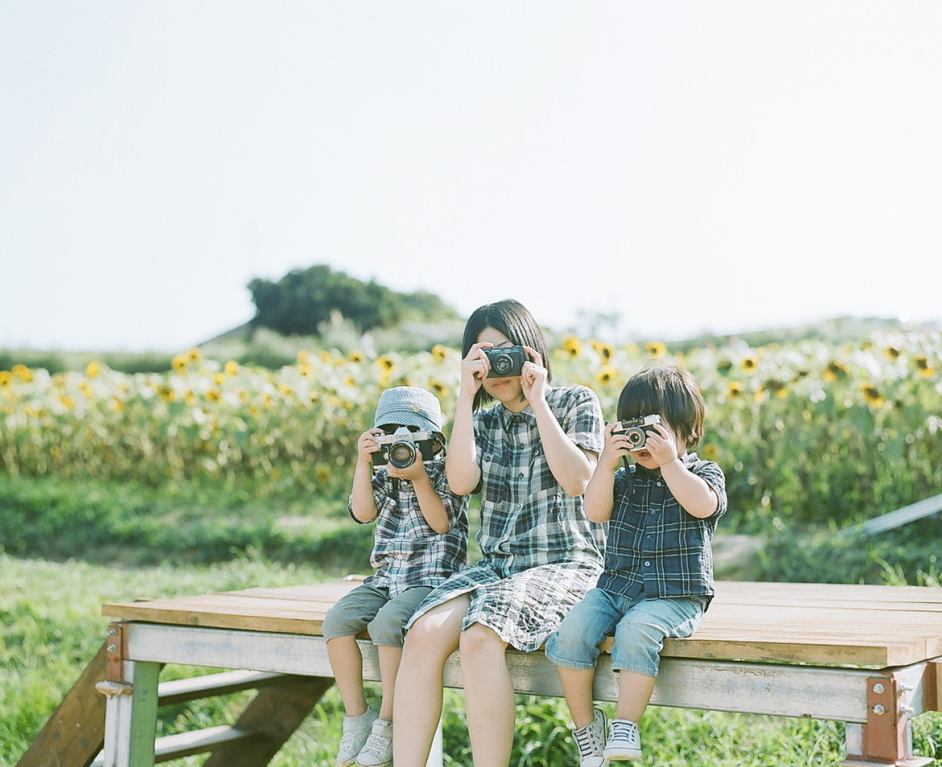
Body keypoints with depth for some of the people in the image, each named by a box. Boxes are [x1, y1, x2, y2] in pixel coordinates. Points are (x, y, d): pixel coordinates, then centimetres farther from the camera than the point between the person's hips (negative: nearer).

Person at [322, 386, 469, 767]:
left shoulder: (447, 473, 2)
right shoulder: (383, 476, 15)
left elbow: (441, 523, -11)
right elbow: (363, 512, -3)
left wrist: (418, 477, -17)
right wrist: (363, 461, -8)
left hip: (433, 578, -6)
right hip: (386, 578, 6)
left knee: (387, 622, -32)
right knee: (337, 619, -19)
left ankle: (387, 726, -19)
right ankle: (356, 717, -8)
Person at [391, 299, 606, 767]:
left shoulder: (576, 402, 4)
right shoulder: (483, 421, 16)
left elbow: (577, 481, -11)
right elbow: (460, 481, -3)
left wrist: (537, 400, -9)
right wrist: (465, 397, -5)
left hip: (564, 566, -4)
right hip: (495, 565, 4)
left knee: (479, 637, -33)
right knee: (424, 633, -25)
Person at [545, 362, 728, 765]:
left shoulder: (704, 473, 4)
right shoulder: (625, 479, 15)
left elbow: (703, 505, -18)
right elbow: (595, 511, -1)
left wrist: (669, 461, -20)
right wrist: (607, 463, -10)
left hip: (675, 595, -4)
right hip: (615, 587, 5)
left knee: (636, 630, -34)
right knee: (572, 630, -20)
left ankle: (625, 727, -25)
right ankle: (585, 724, -4)